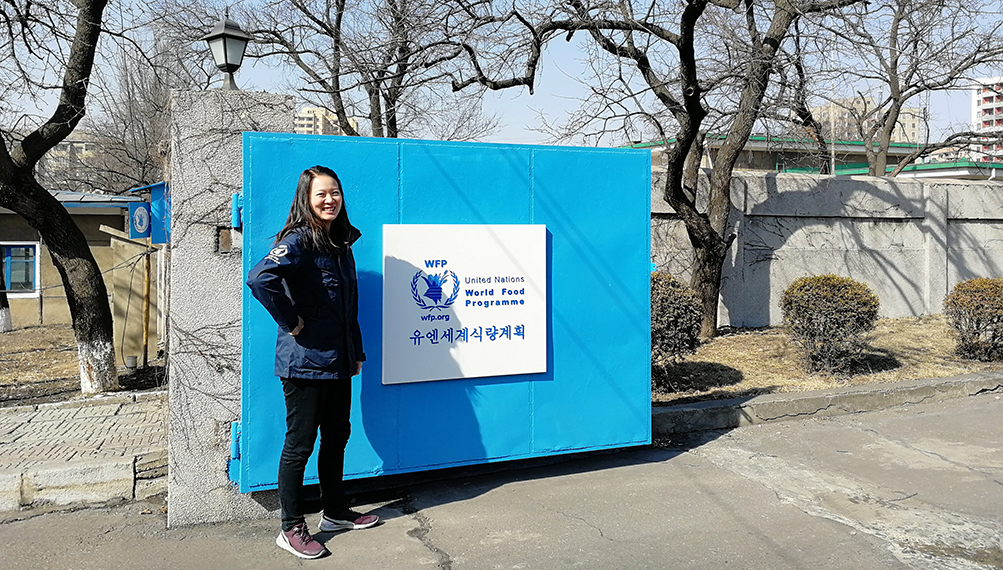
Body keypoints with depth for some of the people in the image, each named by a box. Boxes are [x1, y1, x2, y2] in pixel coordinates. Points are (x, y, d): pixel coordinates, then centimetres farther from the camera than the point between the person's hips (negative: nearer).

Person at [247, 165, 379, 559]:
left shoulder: (341, 243, 12)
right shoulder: (299, 240, -13)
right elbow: (260, 278, -31)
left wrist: (357, 352, 18)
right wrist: (290, 322, -21)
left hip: (339, 363, 8)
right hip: (305, 362, -8)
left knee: (337, 438, 17)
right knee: (300, 445, 2)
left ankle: (335, 512, 33)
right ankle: (292, 529, 15)